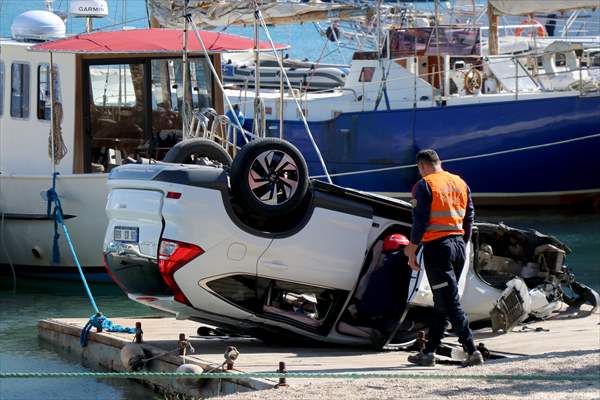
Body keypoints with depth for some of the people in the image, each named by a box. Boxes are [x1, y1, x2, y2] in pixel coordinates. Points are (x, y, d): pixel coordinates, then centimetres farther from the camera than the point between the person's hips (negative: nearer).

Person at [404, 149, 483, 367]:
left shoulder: (424, 185, -8)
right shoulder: (460, 183, 13)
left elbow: (420, 221, -13)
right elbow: (469, 217, 15)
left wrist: (412, 251, -7)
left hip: (437, 246, -7)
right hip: (458, 245, 7)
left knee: (450, 304, -7)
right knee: (442, 302, 14)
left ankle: (472, 351, -14)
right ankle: (428, 353, 19)